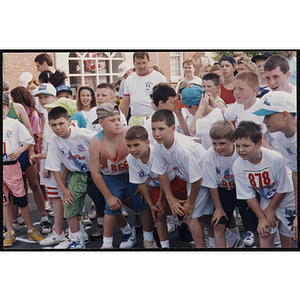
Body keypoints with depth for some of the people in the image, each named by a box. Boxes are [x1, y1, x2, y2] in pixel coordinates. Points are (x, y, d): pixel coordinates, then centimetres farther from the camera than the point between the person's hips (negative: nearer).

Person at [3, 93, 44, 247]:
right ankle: (10, 232, 19)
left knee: (21, 199, -1)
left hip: (11, 166, -3)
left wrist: (19, 150, -13)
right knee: (4, 201, 9)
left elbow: (30, 141, 1)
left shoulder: (14, 124, 0)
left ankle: (31, 230, 11)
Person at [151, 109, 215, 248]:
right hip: (189, 179, 7)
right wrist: (171, 198, -1)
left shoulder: (184, 149, -38)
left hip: (204, 178, -7)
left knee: (190, 216, -9)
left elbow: (196, 179, -28)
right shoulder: (158, 146, -16)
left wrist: (191, 203, -15)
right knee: (202, 214, 20)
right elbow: (161, 173, -2)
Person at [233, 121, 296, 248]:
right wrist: (261, 217, -9)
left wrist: (270, 209, -8)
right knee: (265, 237, -5)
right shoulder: (238, 165, -21)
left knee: (285, 235, 11)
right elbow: (248, 195, -10)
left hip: (286, 201, -2)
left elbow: (283, 189, -18)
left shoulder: (276, 159, -32)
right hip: (266, 201, 2)